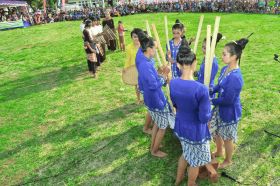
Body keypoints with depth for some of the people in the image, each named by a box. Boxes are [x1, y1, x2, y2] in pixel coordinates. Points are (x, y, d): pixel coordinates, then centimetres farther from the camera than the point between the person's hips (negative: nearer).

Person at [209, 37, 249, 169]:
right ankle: (219, 152, 53)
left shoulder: (235, 77, -33)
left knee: (227, 137, 15)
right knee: (215, 131, 25)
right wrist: (208, 93, -5)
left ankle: (228, 161, 42)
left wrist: (211, 101, -14)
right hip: (220, 107, 9)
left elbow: (227, 101, -27)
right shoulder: (225, 69, -5)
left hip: (229, 112, -8)